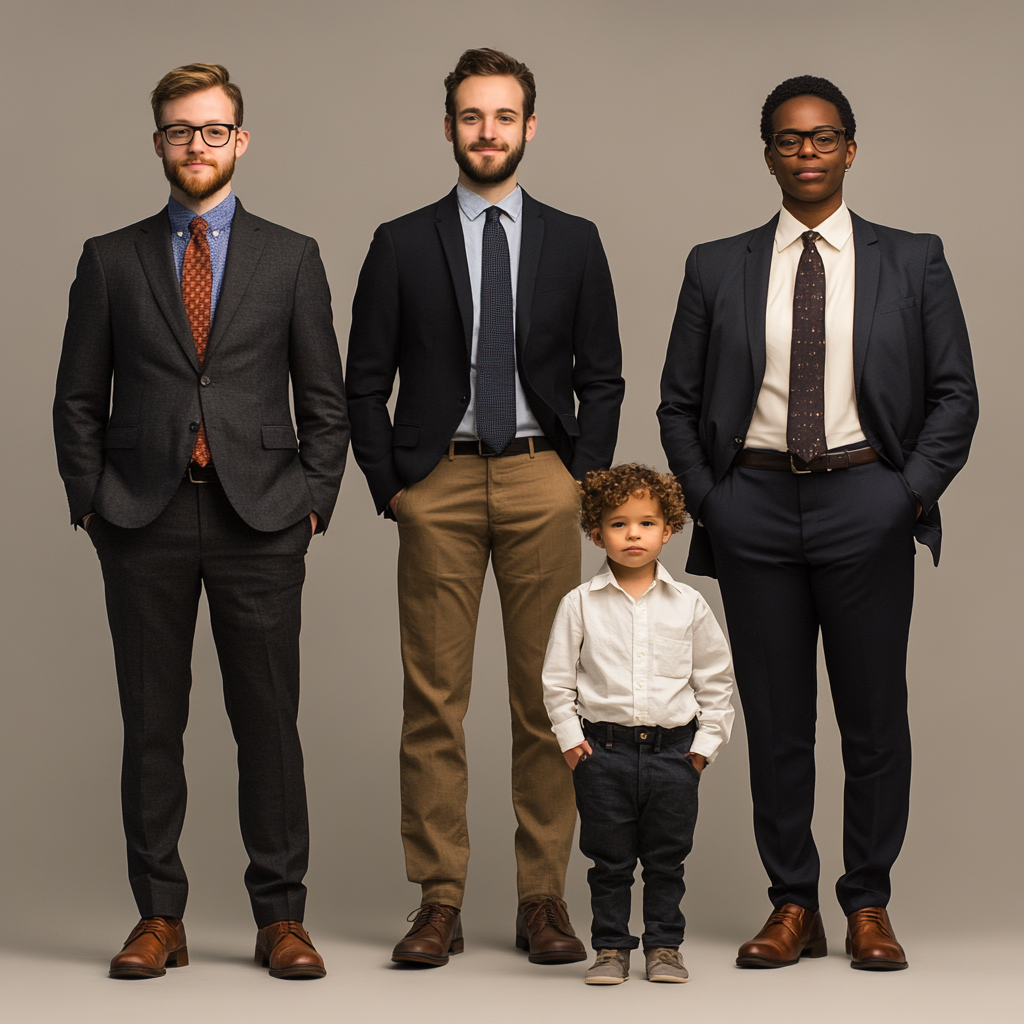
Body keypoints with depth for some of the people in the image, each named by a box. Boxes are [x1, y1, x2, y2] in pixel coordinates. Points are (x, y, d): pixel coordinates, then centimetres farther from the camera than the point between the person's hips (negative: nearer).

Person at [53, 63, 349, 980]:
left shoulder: (291, 258, 9)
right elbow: (78, 400, 10)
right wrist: (91, 504, 1)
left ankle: (281, 918, 8)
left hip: (258, 521, 0)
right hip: (145, 523, 1)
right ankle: (159, 917, 11)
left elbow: (325, 399, 9)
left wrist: (312, 503, 0)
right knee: (151, 724, 3)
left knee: (270, 722, 1)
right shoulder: (111, 260, 9)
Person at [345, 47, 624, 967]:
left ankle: (544, 898, 8)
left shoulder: (573, 243, 9)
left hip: (541, 481, 1)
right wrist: (389, 487, -1)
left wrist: (582, 483, 1)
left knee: (547, 695, 1)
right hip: (438, 484, 0)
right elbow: (366, 380, 7)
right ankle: (439, 902, 4)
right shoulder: (402, 244, 6)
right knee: (434, 699, -1)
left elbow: (602, 379, 10)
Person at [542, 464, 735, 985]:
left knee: (667, 859, 7)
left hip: (673, 749, 1)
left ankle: (664, 946, 18)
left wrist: (706, 742, 2)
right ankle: (611, 948, 15)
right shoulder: (580, 604, 0)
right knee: (609, 861, 5)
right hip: (603, 748, -1)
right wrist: (570, 737, -3)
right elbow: (557, 679, 4)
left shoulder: (688, 605, 3)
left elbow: (715, 679, 7)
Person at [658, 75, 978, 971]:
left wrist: (915, 490, -5)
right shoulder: (718, 269, 8)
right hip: (756, 503, 1)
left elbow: (955, 393, 6)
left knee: (874, 713, 3)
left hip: (865, 502, -1)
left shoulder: (913, 262, 6)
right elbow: (680, 402, 11)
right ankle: (793, 906, 14)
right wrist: (706, 498, 0)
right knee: (774, 719, 5)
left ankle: (870, 906, 14)